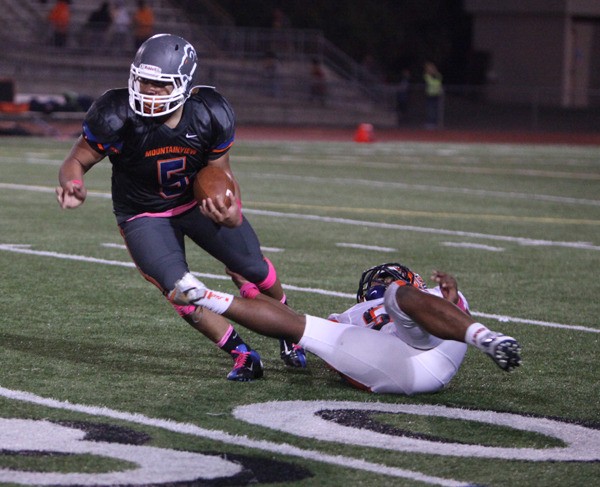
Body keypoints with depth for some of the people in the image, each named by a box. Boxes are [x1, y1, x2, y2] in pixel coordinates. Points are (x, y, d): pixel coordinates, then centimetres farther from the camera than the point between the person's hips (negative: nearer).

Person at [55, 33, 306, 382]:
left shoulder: (211, 115, -23)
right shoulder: (116, 116, -30)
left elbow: (221, 172, -6)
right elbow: (77, 161, -18)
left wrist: (232, 213, -26)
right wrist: (72, 185, -42)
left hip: (200, 201, 2)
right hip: (145, 216, -2)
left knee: (254, 267, 7)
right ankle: (242, 354, 2)